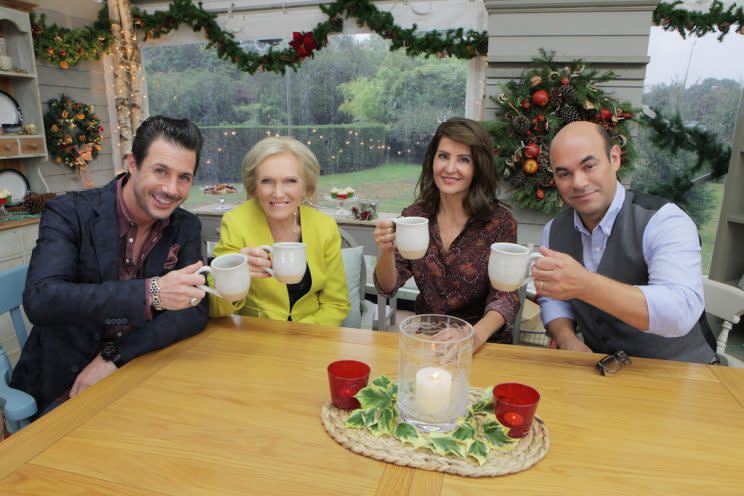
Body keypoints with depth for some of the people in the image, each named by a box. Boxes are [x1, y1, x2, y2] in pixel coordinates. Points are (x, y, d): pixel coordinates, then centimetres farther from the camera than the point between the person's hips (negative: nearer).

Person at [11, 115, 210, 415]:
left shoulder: (186, 227, -2)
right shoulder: (69, 213, -11)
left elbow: (195, 311, -7)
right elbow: (39, 300, -25)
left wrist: (115, 356, -19)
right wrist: (150, 293, -36)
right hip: (61, 388, -3)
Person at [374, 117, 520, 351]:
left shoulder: (500, 221, -8)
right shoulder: (414, 215, -1)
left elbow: (505, 296, -11)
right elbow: (387, 288, -2)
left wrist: (477, 334, -31)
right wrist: (386, 251, -23)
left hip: (483, 345, -2)